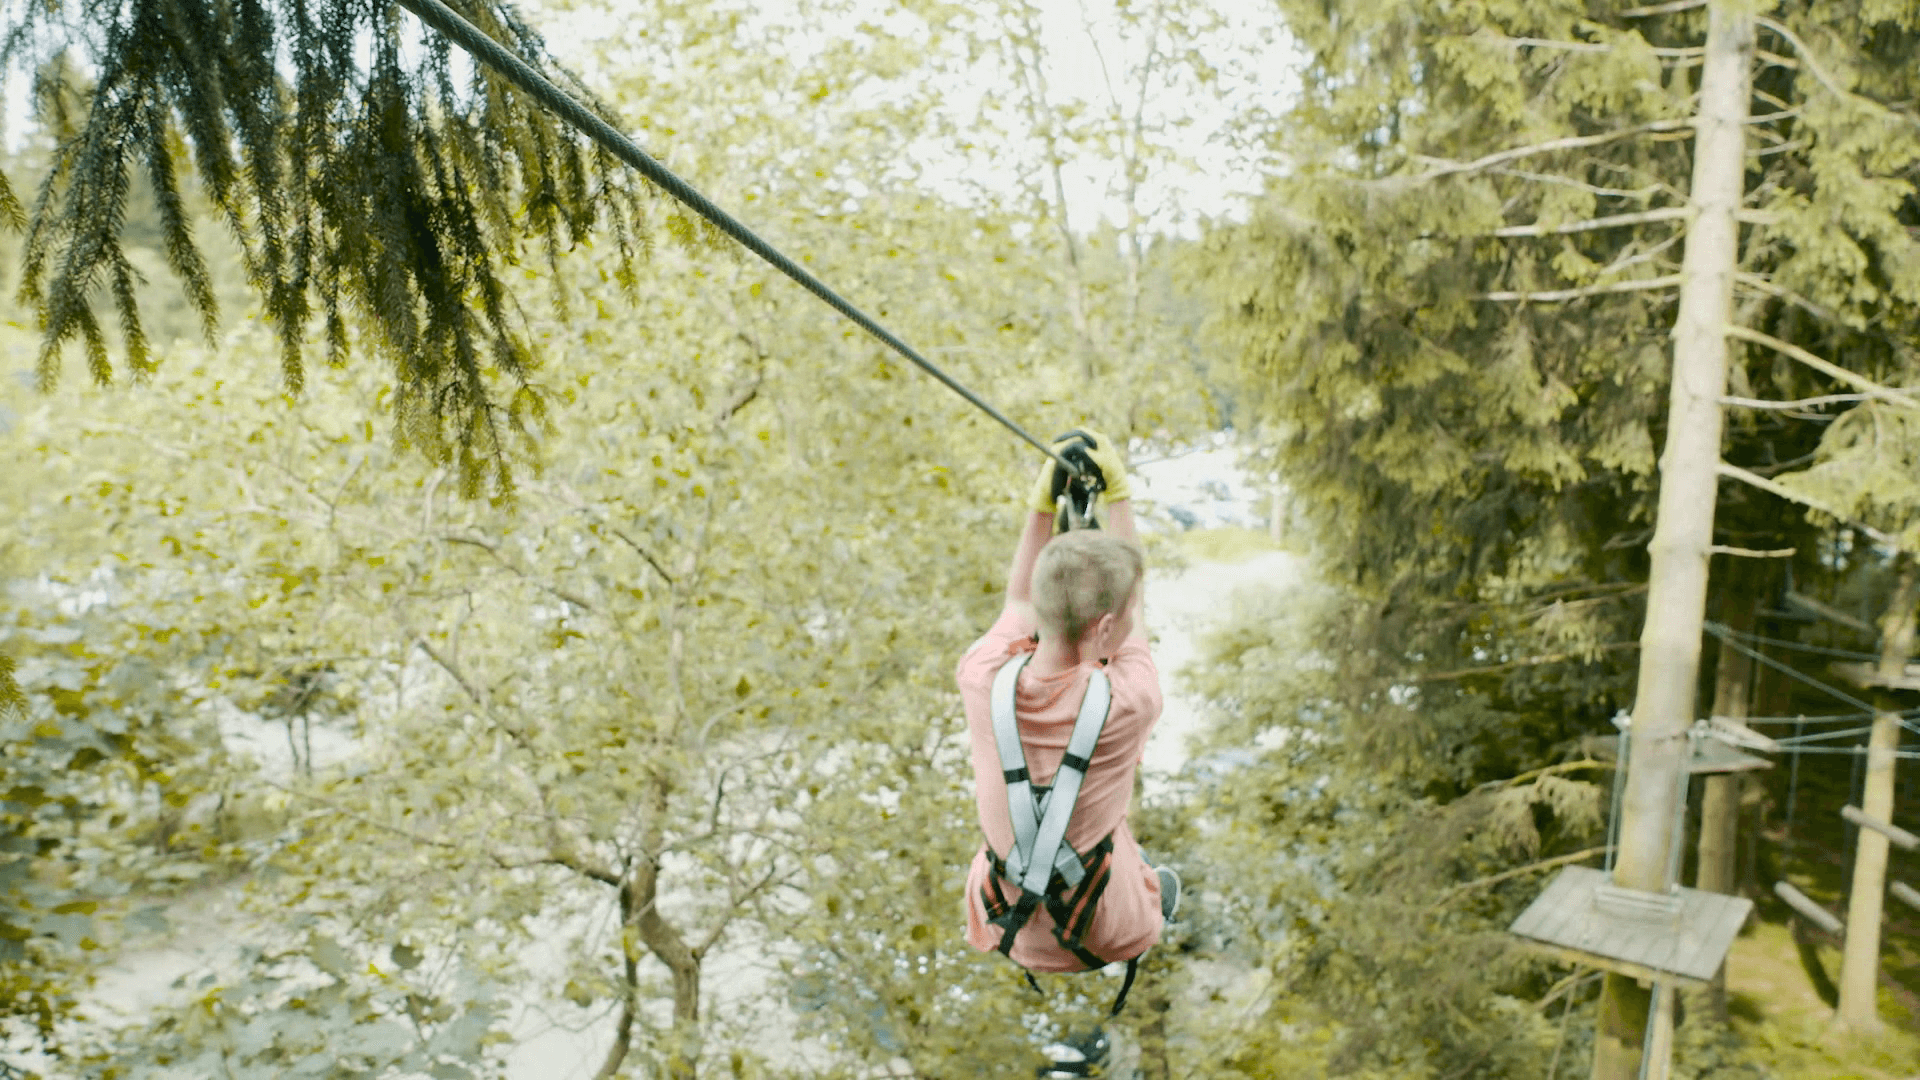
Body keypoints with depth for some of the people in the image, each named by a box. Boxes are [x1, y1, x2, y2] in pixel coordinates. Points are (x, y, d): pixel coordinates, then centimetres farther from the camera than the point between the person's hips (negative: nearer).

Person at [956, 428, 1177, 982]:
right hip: (1105, 932, -1)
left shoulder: (982, 678, -24)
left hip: (1004, 927, 2)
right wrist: (1118, 491, -2)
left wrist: (1040, 505, -1)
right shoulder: (1130, 703, -30)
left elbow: (1019, 604, 0)